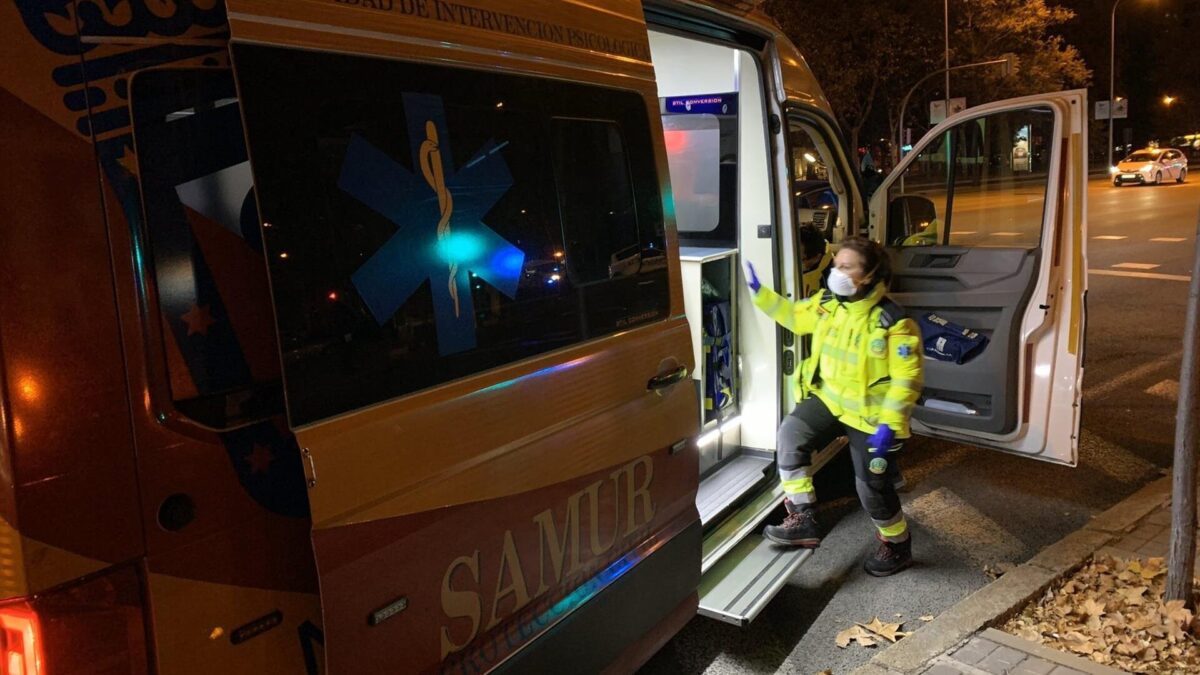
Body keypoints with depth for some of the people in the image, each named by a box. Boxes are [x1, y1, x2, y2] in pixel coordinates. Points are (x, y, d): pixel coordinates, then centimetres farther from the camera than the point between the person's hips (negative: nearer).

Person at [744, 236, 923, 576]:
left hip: (869, 415, -6)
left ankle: (897, 546, 32)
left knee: (873, 486, 4)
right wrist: (759, 292, 6)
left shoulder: (893, 322, -23)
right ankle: (803, 520, -7)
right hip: (828, 398, 6)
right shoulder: (826, 303, -3)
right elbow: (793, 315, 15)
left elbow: (907, 379, -20)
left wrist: (889, 424, -24)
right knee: (791, 433, -16)